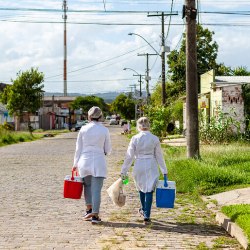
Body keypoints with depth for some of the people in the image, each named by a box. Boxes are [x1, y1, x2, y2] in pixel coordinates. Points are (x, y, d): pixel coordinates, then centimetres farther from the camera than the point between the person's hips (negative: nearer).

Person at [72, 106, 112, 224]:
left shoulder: (83, 129, 0)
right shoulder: (104, 130, -2)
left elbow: (78, 148, 4)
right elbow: (108, 150, 3)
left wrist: (75, 164, 12)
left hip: (85, 161, 1)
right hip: (98, 162, -1)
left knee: (87, 185, 19)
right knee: (96, 189, 0)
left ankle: (89, 210, 14)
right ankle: (95, 215, -3)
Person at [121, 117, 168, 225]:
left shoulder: (135, 138, -4)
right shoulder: (155, 139, -3)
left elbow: (129, 156, -3)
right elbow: (159, 156, 1)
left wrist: (124, 171, 4)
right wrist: (164, 172, 7)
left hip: (139, 166, 1)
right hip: (151, 166, -1)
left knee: (141, 188, 22)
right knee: (149, 190, 2)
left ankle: (144, 210, 41)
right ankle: (146, 216, -7)